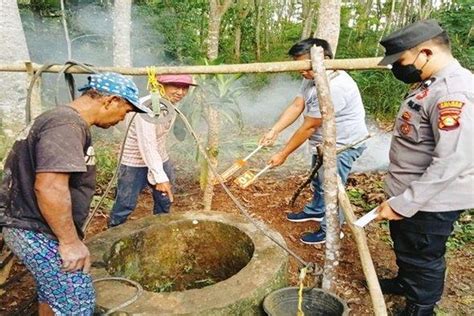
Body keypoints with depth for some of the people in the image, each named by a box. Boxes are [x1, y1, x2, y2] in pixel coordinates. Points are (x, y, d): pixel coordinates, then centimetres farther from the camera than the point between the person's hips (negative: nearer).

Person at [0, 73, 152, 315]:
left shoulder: (63, 119, 12)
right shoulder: (67, 125, -22)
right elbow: (49, 187, -31)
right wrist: (70, 241, -21)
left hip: (34, 229, 10)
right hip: (40, 234, -10)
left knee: (52, 295, 24)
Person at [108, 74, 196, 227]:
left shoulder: (172, 105, -2)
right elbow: (147, 145, -32)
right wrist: (160, 177, -35)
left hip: (160, 159, 8)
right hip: (135, 162, -7)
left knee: (165, 201, 14)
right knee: (125, 205, -1)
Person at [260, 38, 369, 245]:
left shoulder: (334, 87, -32)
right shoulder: (312, 77, -1)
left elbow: (309, 127, -28)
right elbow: (296, 106, -4)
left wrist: (283, 154, -20)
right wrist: (273, 132, -16)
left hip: (343, 144, -10)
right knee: (318, 181, 25)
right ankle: (315, 211, 48)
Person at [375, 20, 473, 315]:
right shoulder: (430, 83, 6)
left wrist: (404, 203, -28)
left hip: (431, 202, -10)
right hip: (411, 193, 10)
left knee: (423, 257, 11)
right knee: (404, 245, 27)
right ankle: (405, 283, 51)